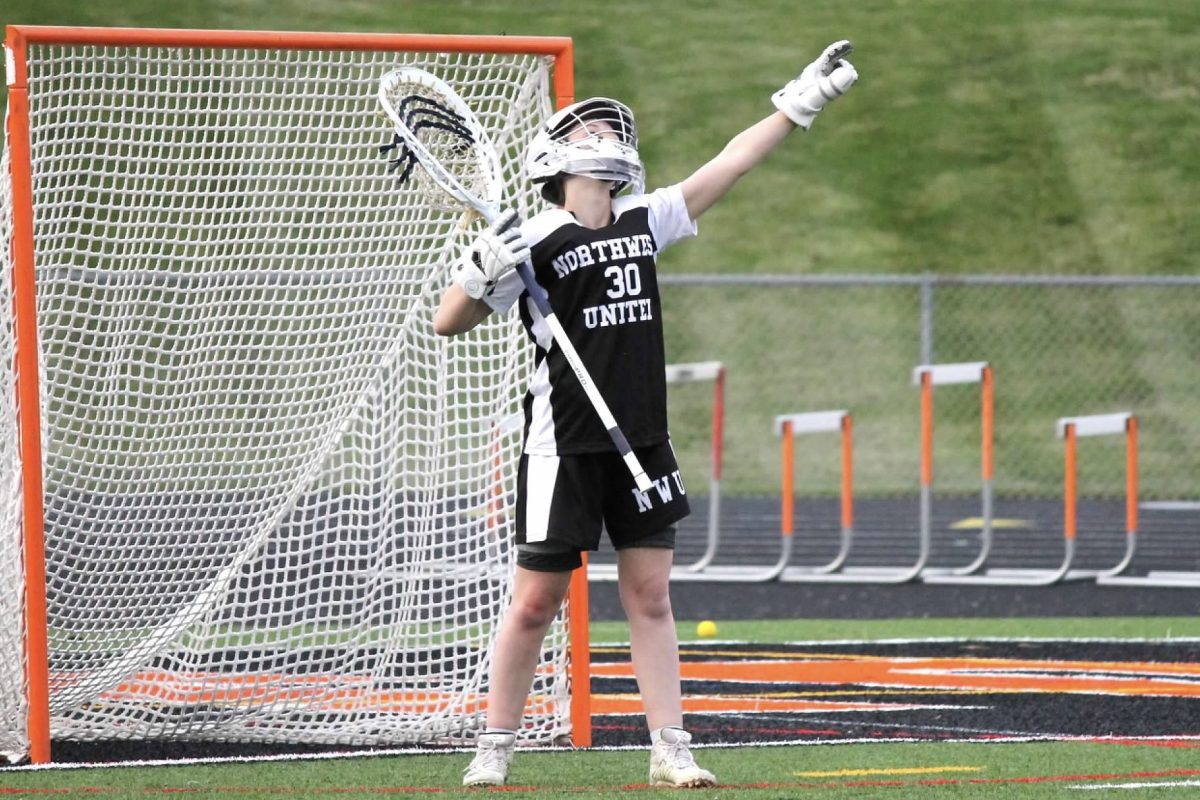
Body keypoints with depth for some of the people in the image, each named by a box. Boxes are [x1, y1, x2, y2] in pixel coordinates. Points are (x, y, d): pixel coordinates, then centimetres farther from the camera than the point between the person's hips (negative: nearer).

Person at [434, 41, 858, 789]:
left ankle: (671, 750, 5)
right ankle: (496, 748, 11)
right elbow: (449, 323, -8)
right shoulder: (534, 242, -8)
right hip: (564, 449, -5)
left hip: (642, 442, 5)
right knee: (537, 601, 0)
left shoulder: (644, 221, 8)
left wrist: (799, 104, 10)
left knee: (650, 596, 3)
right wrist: (482, 271, -28)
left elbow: (728, 166, 12)